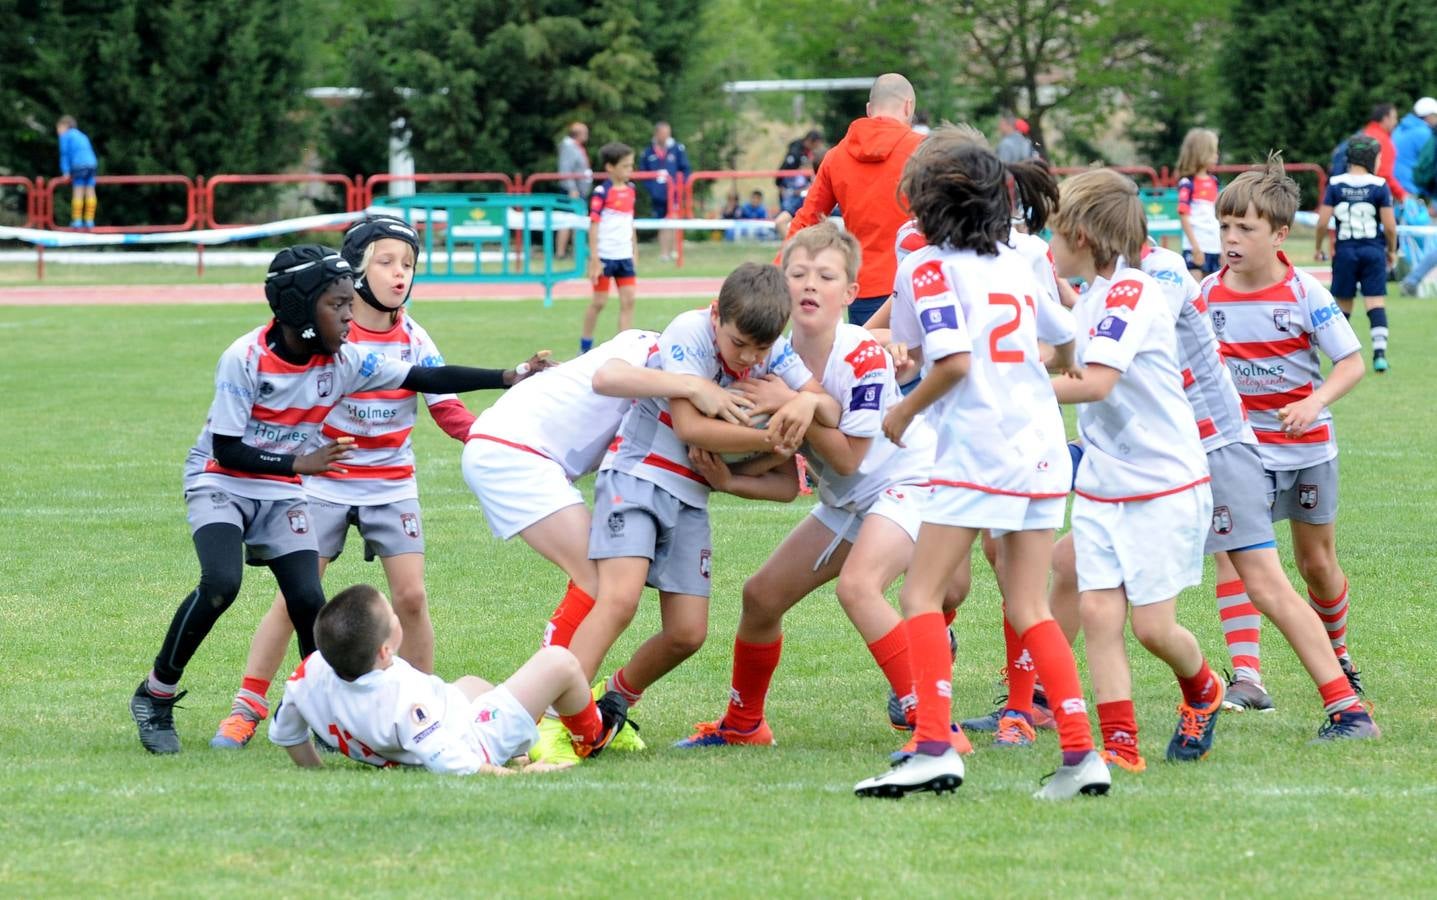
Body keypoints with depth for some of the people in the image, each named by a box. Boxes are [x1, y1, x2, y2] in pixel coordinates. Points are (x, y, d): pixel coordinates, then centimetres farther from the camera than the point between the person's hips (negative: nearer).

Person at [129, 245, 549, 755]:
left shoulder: (341, 361, -9)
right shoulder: (245, 359, -22)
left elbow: (430, 380, -9)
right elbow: (226, 450, -21)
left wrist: (510, 378, -17)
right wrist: (301, 463, -30)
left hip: (281, 494, 5)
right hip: (221, 483, -4)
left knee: (307, 599, -12)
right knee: (221, 583, -27)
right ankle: (156, 695, -11)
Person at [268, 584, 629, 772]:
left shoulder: (312, 671, -23)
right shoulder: (404, 698, -45)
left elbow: (284, 734, -5)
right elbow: (452, 764, -47)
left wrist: (316, 771, 13)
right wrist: (510, 775, -36)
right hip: (473, 743, -8)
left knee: (471, 683, 36)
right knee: (559, 663, 2)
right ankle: (592, 735, 33)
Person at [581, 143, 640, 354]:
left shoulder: (630, 190, 7)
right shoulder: (602, 193, -12)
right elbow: (593, 225, -13)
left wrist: (635, 252, 16)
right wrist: (594, 259, -16)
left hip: (625, 256, 6)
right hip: (605, 256, -6)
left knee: (628, 300, -1)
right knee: (599, 302, 4)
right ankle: (585, 347, 19)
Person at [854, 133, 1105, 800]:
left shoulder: (927, 267, -7)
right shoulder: (1015, 264, 13)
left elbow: (954, 360, -18)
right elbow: (1064, 338, 26)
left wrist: (904, 412, -3)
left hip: (977, 451, -7)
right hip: (1043, 448, 7)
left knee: (921, 595, -2)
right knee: (1027, 609, 9)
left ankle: (934, 746, -14)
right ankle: (1081, 755, 2)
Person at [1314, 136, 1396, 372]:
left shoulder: (1336, 185, -2)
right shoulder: (1379, 186, -6)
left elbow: (1323, 222, -5)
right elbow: (1389, 226, -7)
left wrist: (1319, 247, 11)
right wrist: (1392, 251, 10)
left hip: (1345, 250, 2)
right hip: (1373, 250, -2)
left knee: (1343, 303, 13)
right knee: (1376, 302, -3)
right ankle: (1379, 351, -14)